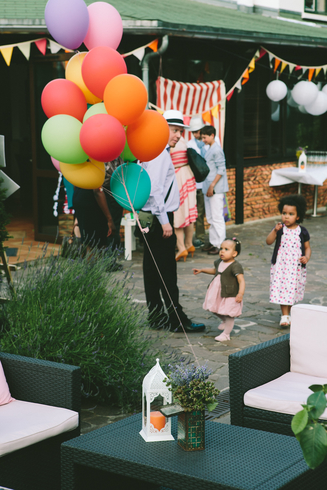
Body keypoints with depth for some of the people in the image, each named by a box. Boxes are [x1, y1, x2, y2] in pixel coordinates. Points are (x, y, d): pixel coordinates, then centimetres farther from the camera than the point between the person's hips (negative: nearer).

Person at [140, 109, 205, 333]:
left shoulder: (162, 152, 18)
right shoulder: (158, 153, -14)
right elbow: (154, 189, -22)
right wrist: (164, 221, -22)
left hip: (156, 219, 11)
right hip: (160, 218, -11)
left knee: (153, 269, 12)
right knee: (167, 271, -8)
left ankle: (157, 316, 18)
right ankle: (176, 318, -6)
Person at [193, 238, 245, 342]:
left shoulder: (235, 266, -22)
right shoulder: (219, 262, 3)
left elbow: (241, 280, -28)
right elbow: (214, 270, 25)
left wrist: (241, 293, -41)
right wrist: (202, 270, 23)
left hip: (230, 295, -8)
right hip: (217, 294, 8)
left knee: (228, 315, 4)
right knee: (215, 310, 23)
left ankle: (226, 334, 20)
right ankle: (224, 321, 50)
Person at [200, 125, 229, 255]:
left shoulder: (217, 150, -13)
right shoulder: (209, 150, 15)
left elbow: (221, 170, -17)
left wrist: (212, 186, -19)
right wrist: (208, 186, 16)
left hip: (216, 189, -10)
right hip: (208, 188, 10)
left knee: (217, 217, -6)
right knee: (210, 217, 14)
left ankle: (220, 245, -3)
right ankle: (212, 242, 22)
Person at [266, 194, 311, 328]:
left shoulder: (302, 231, -1)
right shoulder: (280, 229, -3)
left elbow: (307, 247, 6)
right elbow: (268, 241, -13)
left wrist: (306, 257, -13)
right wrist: (275, 230, -27)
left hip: (296, 267, 1)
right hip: (280, 266, -1)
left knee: (292, 291, 10)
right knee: (282, 290, -4)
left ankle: (287, 314, 26)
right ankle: (285, 316, 2)